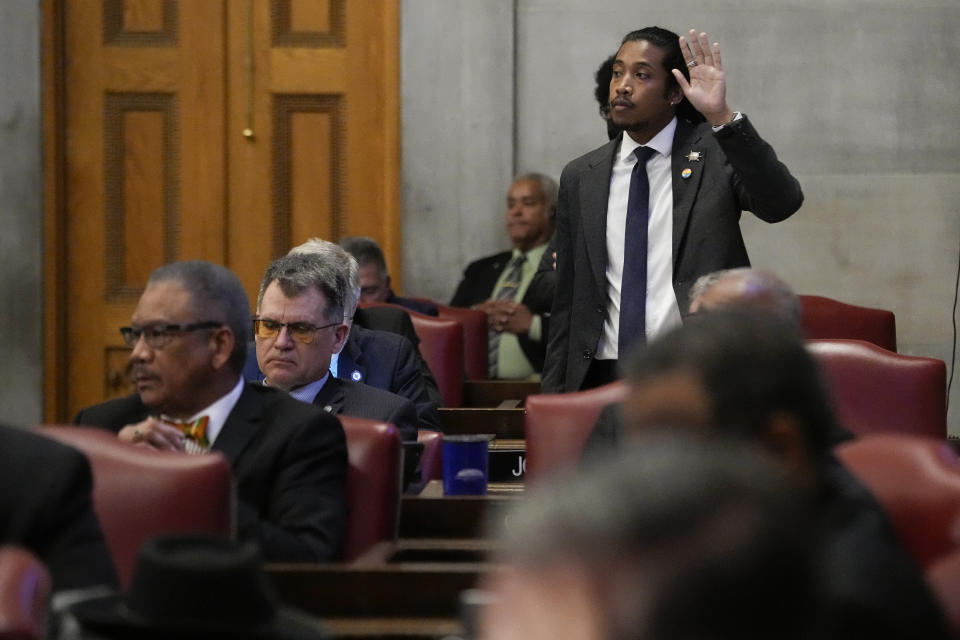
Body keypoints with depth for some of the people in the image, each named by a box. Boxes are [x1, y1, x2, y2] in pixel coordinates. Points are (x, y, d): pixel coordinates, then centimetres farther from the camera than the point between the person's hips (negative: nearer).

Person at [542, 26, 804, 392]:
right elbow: (567, 303, 14)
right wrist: (554, 396, 8)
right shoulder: (579, 179, 11)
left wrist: (722, 117, -30)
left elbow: (782, 203, -21)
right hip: (603, 376, 3)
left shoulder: (717, 152, 0)